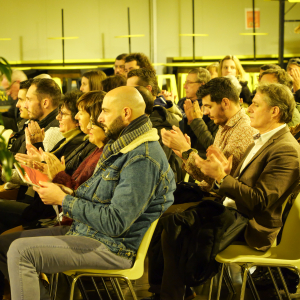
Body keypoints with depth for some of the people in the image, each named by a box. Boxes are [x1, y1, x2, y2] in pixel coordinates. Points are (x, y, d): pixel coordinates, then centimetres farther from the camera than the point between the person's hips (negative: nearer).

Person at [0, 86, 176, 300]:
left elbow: (115, 223, -24)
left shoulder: (143, 159, -21)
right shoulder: (121, 147, 14)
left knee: (21, 252, -24)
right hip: (83, 230, 11)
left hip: (112, 248, -10)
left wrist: (63, 200, -16)